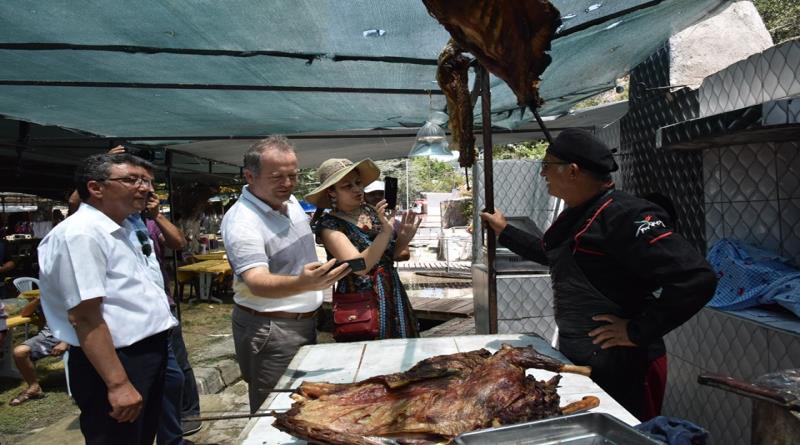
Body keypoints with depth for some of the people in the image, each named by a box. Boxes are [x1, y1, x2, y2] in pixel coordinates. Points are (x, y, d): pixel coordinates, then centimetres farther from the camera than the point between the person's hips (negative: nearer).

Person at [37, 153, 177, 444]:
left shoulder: (122, 229, 12)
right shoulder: (80, 233, -20)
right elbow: (84, 317, -25)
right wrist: (118, 383, -25)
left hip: (147, 354, 9)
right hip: (116, 361, -9)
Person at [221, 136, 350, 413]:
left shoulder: (290, 201, 3)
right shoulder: (242, 222, -23)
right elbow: (257, 283, -35)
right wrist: (303, 284, -52)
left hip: (305, 322, 8)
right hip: (269, 330, -8)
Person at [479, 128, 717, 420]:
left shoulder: (625, 216, -22)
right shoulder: (577, 214, 8)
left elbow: (696, 279, -28)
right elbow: (550, 253, 28)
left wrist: (639, 332, -23)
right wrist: (504, 231, 29)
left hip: (611, 365, -9)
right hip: (574, 355, 9)